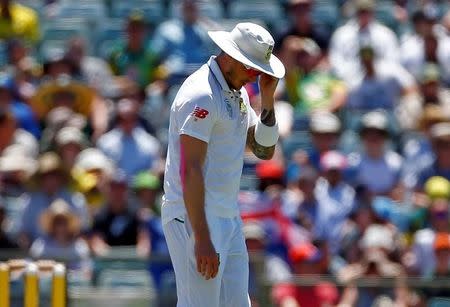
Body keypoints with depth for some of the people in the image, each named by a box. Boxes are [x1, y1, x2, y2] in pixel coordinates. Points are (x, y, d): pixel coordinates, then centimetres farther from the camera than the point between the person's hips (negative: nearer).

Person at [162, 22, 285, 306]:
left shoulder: (238, 93, 14)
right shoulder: (201, 95, -16)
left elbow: (264, 150, 15)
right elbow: (190, 170, -22)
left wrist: (267, 99, 1)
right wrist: (202, 239, -26)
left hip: (228, 218, 10)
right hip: (193, 218, -10)